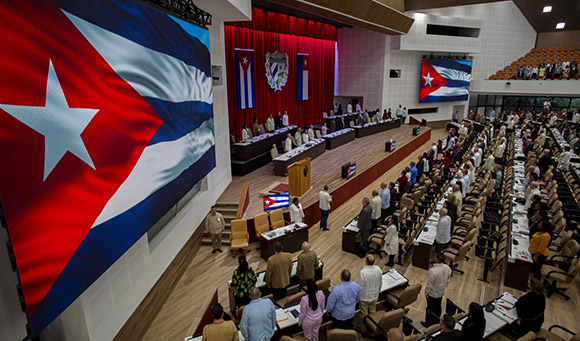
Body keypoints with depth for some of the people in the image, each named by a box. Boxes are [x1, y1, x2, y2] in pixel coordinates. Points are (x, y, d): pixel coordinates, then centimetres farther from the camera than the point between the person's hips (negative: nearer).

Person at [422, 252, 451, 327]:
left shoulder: (432, 271, -35)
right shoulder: (447, 268, -14)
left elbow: (429, 284, -24)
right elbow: (448, 280, 3)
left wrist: (426, 293, -9)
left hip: (433, 294, -6)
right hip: (441, 292, 6)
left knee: (430, 308, 13)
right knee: (438, 307, 25)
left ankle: (428, 323, 31)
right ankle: (436, 321, 45)